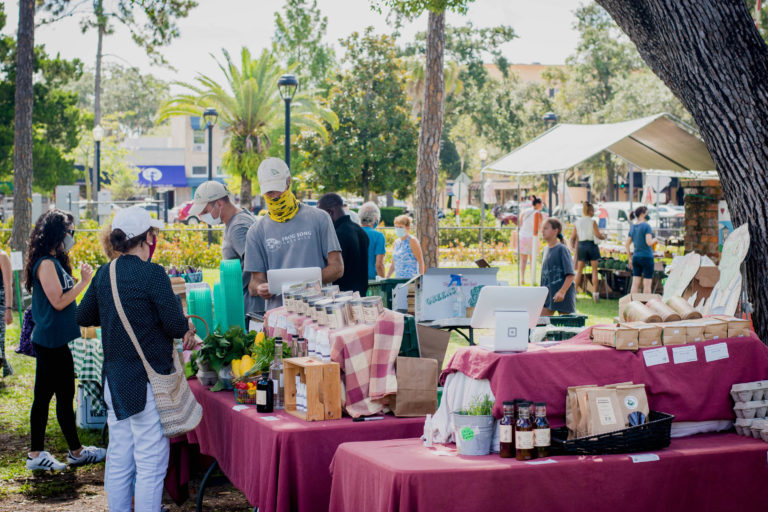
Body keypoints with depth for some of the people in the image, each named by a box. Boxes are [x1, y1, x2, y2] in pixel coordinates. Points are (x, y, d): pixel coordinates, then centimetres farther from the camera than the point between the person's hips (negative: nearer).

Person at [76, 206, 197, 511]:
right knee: (150, 463, -1)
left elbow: (83, 316, 18)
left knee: (118, 459, 15)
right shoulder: (152, 274, -15)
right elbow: (176, 325, -17)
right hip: (147, 381, -7)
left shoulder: (104, 274, 5)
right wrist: (187, 327, 5)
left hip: (114, 379, 7)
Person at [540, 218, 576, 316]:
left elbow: (570, 275, -16)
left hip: (563, 296, -7)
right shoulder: (547, 249, 11)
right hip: (548, 294, 7)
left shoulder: (562, 249, -11)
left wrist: (562, 292, -25)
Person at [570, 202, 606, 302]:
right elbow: (597, 235, -12)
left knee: (579, 270, 10)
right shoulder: (592, 221, -6)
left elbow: (573, 237, 8)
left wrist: (573, 246, 20)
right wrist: (603, 236, 8)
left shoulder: (578, 222, 6)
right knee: (594, 269, 5)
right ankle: (595, 292, 1)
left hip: (581, 245, 3)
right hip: (591, 244, -3)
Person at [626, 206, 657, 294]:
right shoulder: (646, 226, -11)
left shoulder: (632, 227, 9)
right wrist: (654, 240, 1)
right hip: (647, 257, -6)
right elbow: (649, 242, -20)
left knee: (635, 283, 7)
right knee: (647, 284, 0)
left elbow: (627, 244, 11)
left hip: (636, 257, 6)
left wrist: (630, 258, 17)